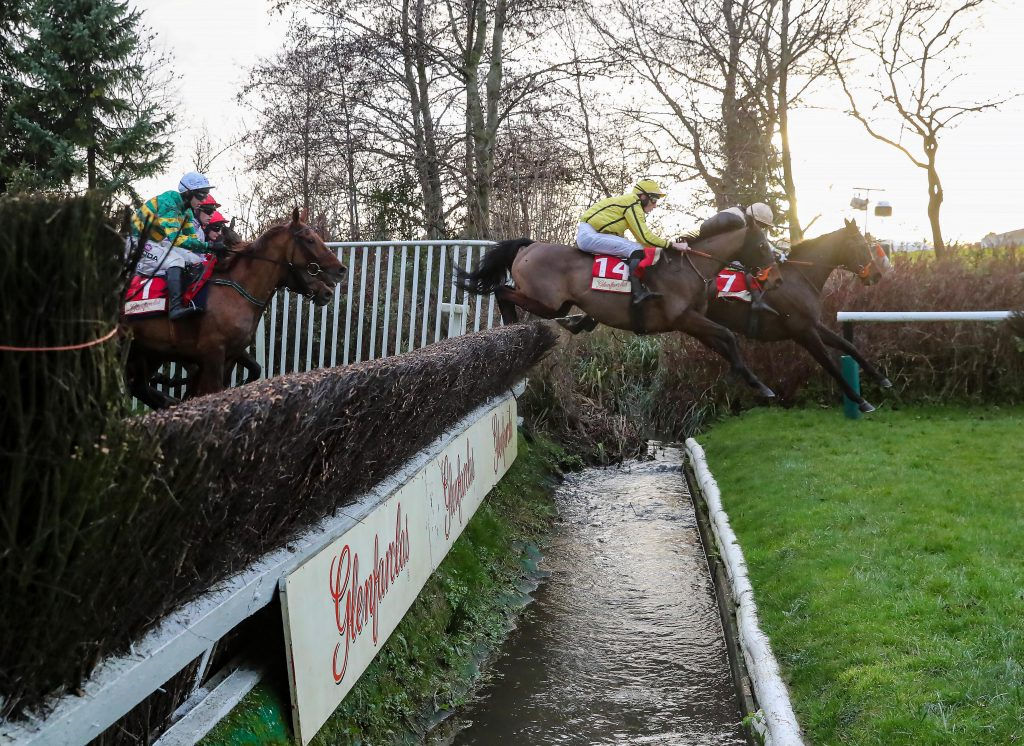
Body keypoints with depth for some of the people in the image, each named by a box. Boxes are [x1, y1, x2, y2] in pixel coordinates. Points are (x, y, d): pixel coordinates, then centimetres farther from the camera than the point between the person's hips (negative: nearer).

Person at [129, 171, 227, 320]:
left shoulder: (186, 210, 5)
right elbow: (175, 238, -32)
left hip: (158, 244, 10)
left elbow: (193, 238, 6)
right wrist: (208, 245, -36)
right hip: (139, 242, -10)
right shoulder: (168, 202, -24)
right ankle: (176, 307, -44)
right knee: (175, 260, -32)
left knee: (200, 259, 2)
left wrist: (215, 248, -11)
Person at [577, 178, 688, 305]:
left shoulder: (630, 202, 19)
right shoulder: (633, 204, -10)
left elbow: (641, 238, 20)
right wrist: (672, 245, -11)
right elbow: (645, 237, -16)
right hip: (588, 235, -11)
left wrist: (663, 247, 15)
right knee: (636, 250, -19)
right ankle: (638, 292, -23)